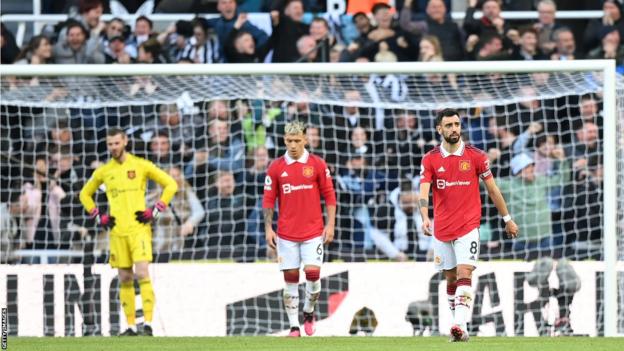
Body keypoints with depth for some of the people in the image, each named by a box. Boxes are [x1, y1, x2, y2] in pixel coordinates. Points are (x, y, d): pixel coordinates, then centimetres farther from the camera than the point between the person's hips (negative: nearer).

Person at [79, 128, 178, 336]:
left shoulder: (141, 166, 1)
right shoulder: (103, 172, 10)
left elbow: (171, 185, 5)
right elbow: (85, 194, 25)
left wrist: (155, 211, -3)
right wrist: (98, 217, 12)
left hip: (139, 228, -4)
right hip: (117, 231, 4)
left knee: (142, 273, -17)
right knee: (125, 279, 5)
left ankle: (148, 323, -18)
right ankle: (131, 326, 10)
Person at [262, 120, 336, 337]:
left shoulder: (317, 164, 0)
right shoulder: (276, 167, 2)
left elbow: (329, 195, 4)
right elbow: (268, 200, 5)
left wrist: (330, 224, -3)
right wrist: (268, 228, -2)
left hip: (313, 231, -1)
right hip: (286, 233, 1)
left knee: (312, 272, -10)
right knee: (290, 278, 1)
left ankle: (309, 312, 16)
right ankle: (294, 326, 6)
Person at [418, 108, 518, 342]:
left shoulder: (476, 156, -1)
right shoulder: (430, 160, 1)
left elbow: (492, 189, 7)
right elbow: (424, 192, -9)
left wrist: (507, 219, 11)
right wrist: (425, 218, -27)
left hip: (468, 226, -2)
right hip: (442, 229, 2)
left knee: (464, 274, -16)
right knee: (450, 278, 10)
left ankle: (460, 325, -25)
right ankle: (459, 326, 19)